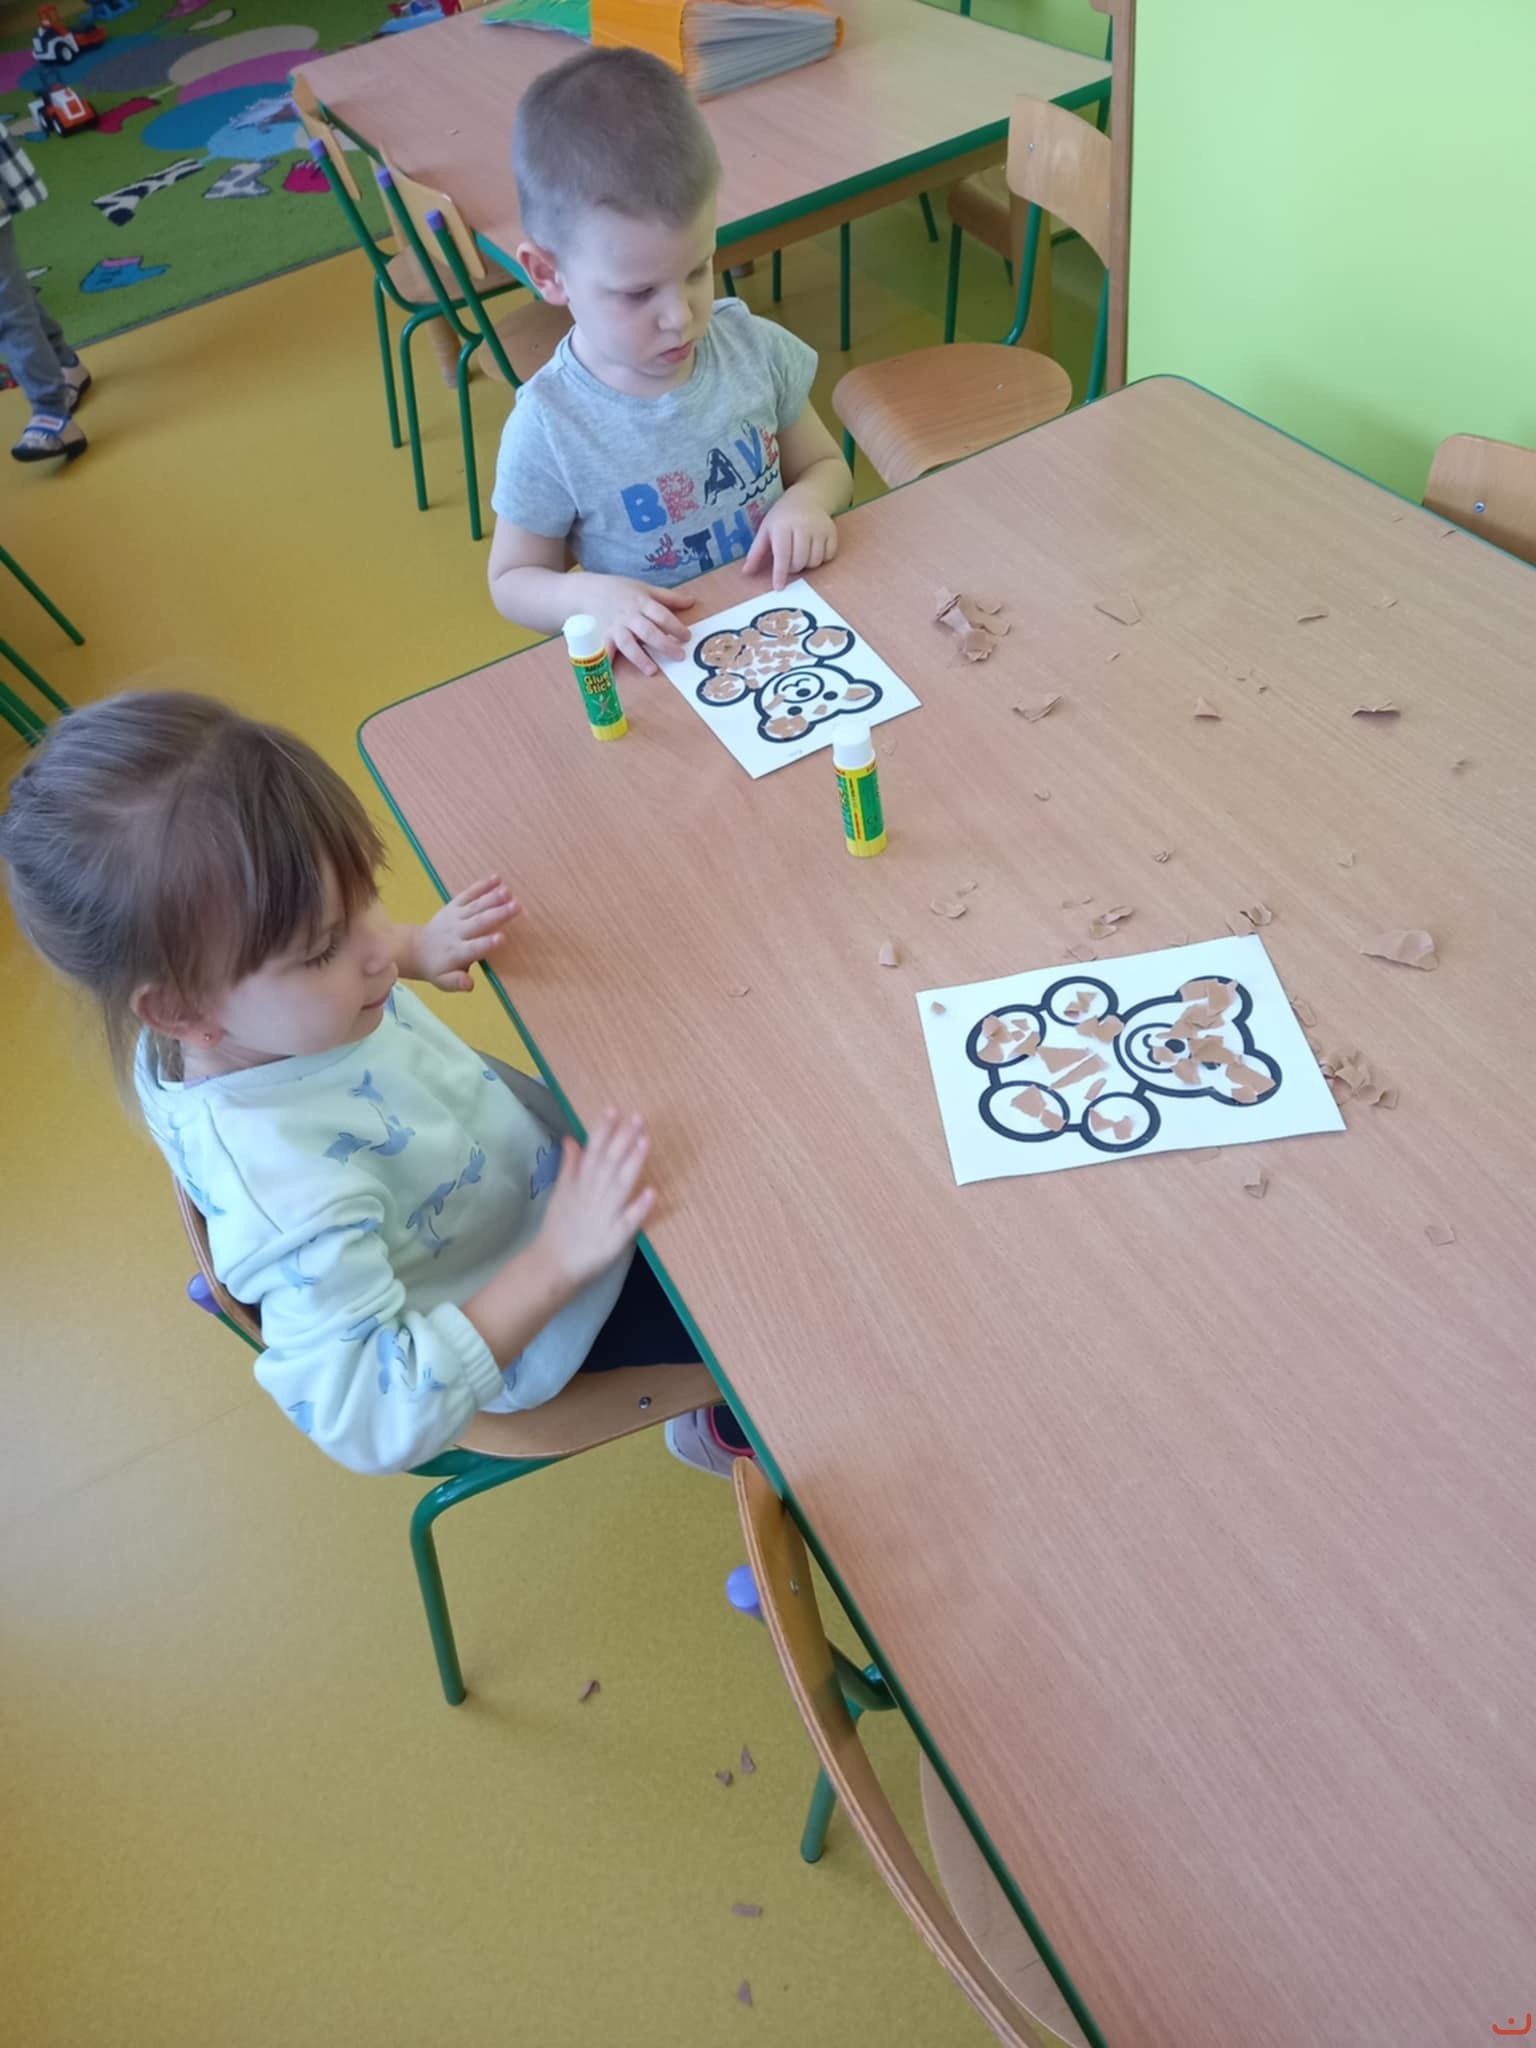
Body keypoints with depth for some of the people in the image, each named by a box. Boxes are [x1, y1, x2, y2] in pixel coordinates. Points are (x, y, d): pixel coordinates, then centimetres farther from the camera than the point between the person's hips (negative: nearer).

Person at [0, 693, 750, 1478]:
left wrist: (419, 944, -13)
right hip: (519, 1325, -7)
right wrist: (556, 1263, -38)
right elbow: (373, 1418, -34)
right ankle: (726, 1430, 36)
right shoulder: (290, 1190, -42)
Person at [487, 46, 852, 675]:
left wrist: (807, 501, -12)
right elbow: (514, 579, -3)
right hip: (660, 664, -3)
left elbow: (826, 464, 11)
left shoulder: (755, 347, -4)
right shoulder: (548, 428, -14)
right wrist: (589, 595, -24)